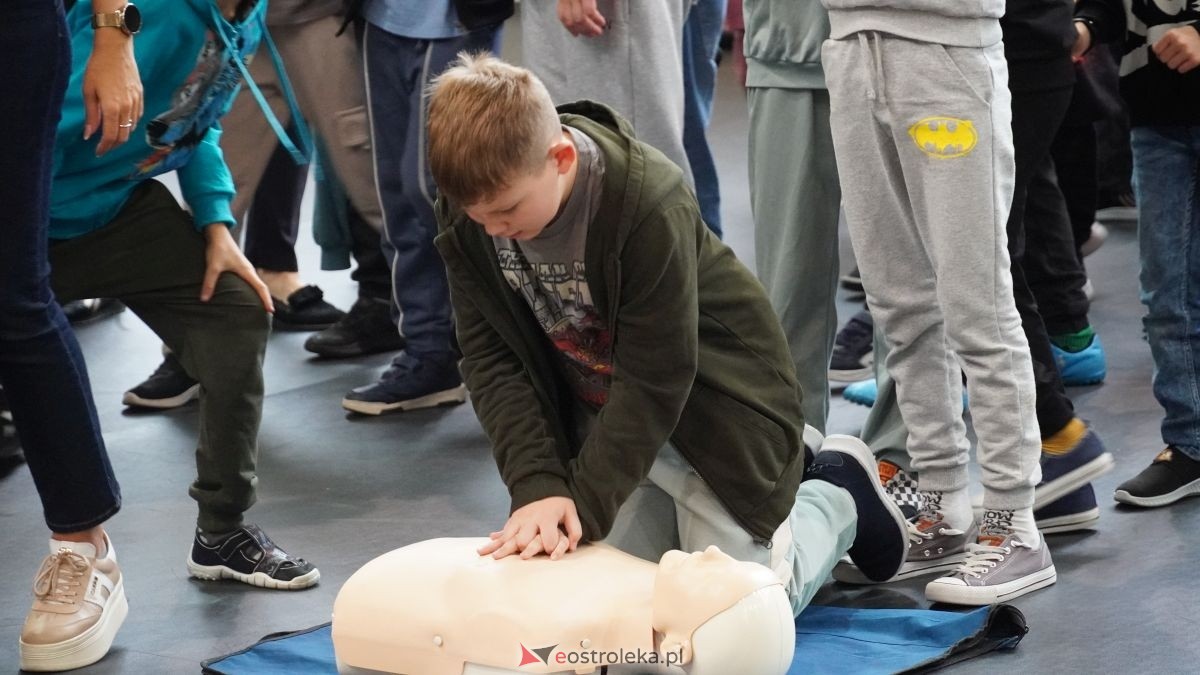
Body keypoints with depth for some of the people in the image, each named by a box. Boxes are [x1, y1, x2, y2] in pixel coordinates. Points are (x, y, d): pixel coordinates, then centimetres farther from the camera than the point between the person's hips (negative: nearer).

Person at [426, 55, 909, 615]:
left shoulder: (650, 205, -34)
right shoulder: (466, 208, -17)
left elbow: (654, 383, -29)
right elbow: (491, 358, -15)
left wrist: (583, 504, -32)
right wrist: (538, 485, -27)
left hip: (714, 400, -6)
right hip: (603, 413, 6)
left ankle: (838, 495, 23)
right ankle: (790, 462, 27)